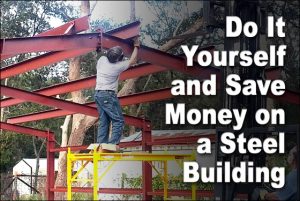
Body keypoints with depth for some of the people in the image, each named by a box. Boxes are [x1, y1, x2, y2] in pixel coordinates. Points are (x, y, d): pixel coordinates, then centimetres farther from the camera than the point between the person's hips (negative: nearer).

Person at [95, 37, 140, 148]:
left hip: (98, 94, 7)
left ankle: (100, 145, 4)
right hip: (108, 95, -7)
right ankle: (112, 145, -18)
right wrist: (136, 46, 14)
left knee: (103, 121, 9)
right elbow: (132, 61, 3)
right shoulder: (117, 66, -12)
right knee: (118, 120, -6)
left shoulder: (102, 60, 1)